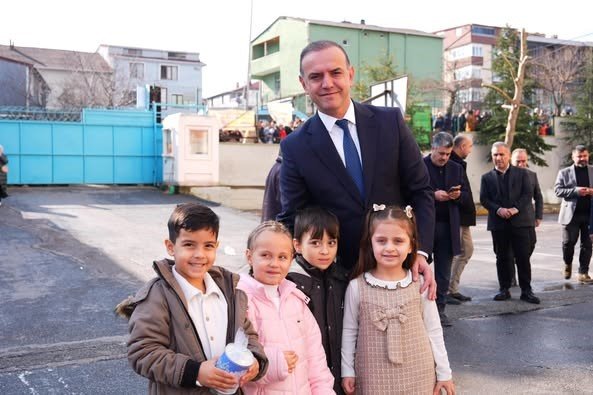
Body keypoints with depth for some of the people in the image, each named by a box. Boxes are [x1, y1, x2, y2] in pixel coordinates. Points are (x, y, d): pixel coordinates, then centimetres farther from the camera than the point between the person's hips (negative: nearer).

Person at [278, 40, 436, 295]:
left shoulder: (390, 121, -3)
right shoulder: (295, 147, -6)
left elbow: (420, 191, -1)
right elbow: (291, 221, -4)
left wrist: (421, 252, -12)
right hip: (341, 273, -1)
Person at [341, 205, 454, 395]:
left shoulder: (420, 285, -6)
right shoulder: (356, 287, -7)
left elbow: (434, 331, 3)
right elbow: (349, 332, 3)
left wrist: (444, 372, 5)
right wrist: (347, 371, 5)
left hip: (417, 377, 1)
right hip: (373, 379, 0)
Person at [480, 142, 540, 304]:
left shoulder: (522, 173, 8)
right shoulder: (487, 177, 9)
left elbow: (528, 194, -1)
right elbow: (484, 199, 2)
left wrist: (516, 209, -15)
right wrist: (498, 209, -14)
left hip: (520, 221, -1)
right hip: (498, 223, 1)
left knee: (523, 257, 0)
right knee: (502, 257, 7)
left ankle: (526, 290, 8)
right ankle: (504, 289, 16)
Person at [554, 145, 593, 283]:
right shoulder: (564, 173, 4)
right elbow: (558, 190, -5)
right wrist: (576, 191, -19)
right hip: (571, 214, -2)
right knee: (568, 242, 1)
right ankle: (568, 264, 28)